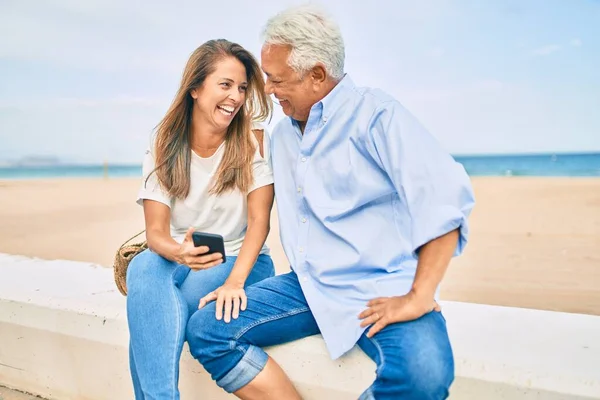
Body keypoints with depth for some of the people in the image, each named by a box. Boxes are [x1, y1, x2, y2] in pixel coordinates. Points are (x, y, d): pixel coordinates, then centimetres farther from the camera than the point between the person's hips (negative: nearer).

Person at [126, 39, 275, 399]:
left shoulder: (253, 144, -7)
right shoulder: (164, 150, -1)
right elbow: (155, 231, -7)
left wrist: (234, 281, -31)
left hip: (242, 263, -2)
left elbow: (259, 222, -14)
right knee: (144, 267, -33)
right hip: (179, 262, 2)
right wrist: (179, 252, -32)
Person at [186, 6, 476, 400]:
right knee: (206, 329, -12)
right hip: (308, 287, 6)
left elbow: (445, 196, -20)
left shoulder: (374, 113, -9)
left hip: (381, 290, -6)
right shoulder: (281, 136, 15)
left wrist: (418, 298, -23)